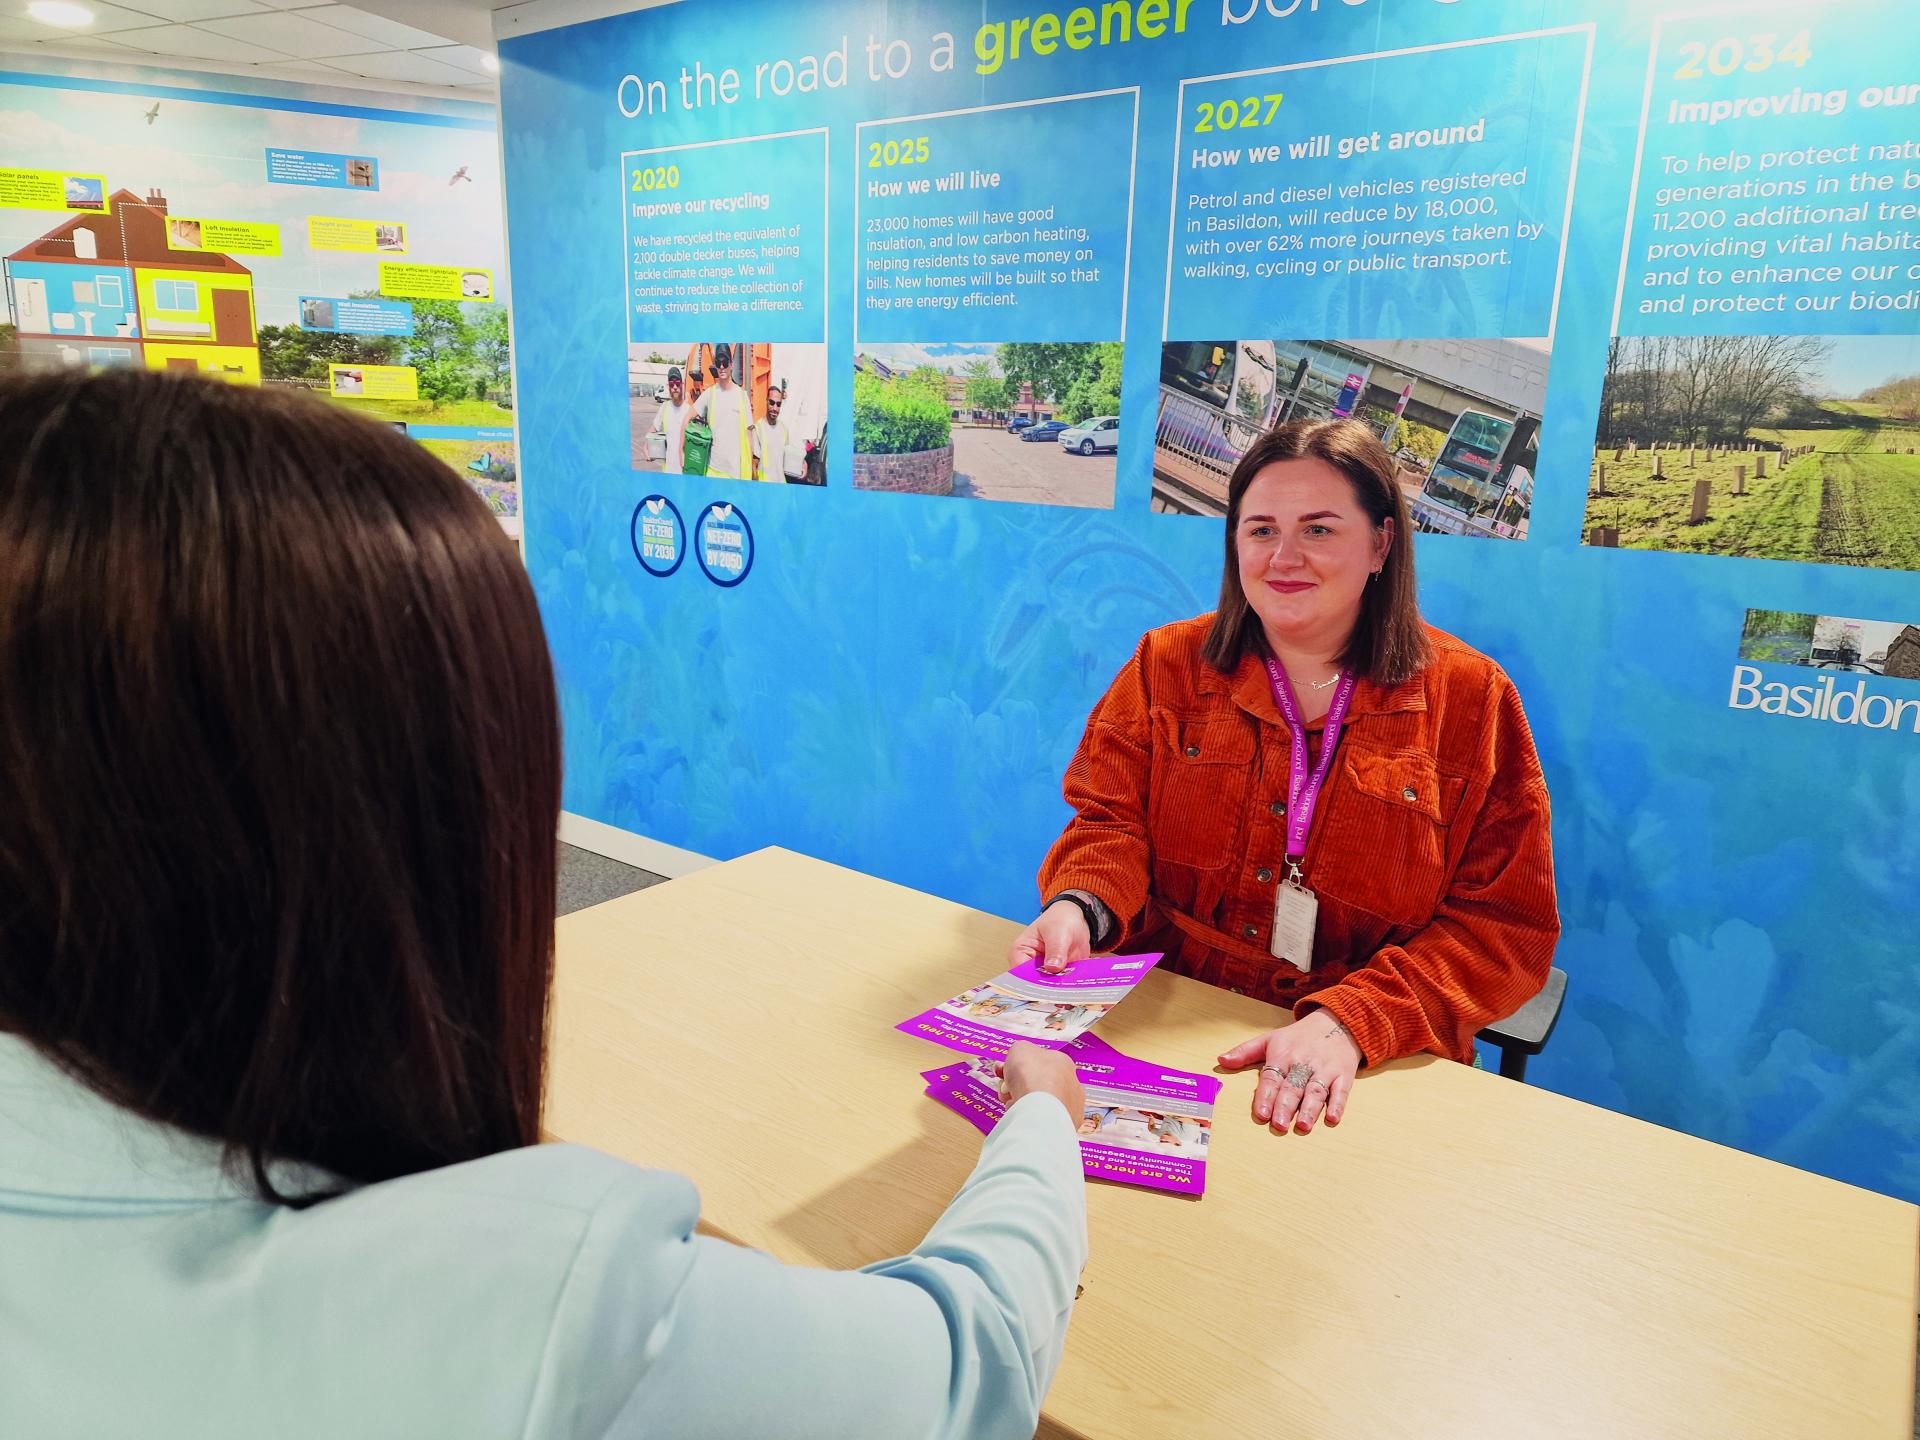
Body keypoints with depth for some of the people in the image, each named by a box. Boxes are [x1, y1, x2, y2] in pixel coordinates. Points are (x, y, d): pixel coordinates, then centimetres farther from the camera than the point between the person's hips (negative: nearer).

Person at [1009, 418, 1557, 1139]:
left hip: (1374, 1070, -2)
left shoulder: (1470, 699, -1)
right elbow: (1111, 822, 4)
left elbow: (1505, 922, -5)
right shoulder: (1167, 664, 5)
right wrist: (1078, 907, -21)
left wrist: (1348, 1021, -21)